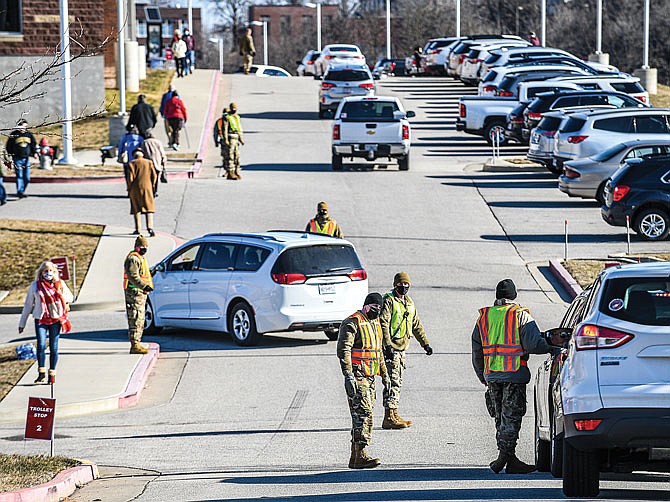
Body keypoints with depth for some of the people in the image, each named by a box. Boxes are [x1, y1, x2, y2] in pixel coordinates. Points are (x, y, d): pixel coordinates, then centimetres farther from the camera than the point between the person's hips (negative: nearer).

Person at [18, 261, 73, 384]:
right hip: (41, 319, -1)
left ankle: (52, 374, 12)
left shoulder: (60, 284, 7)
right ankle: (41, 374, -11)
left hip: (56, 319, 1)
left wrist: (63, 299, -2)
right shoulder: (35, 286, 5)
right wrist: (22, 323, 15)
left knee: (54, 347, 2)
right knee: (41, 345, -16)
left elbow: (70, 297, 22)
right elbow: (28, 305, 12)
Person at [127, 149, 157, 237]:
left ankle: (137, 229, 13)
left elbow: (130, 178, -9)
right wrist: (152, 186, 13)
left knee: (136, 209, 12)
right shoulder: (149, 162, 3)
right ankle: (150, 227, -17)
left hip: (135, 189, -1)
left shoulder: (132, 164, -4)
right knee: (149, 208, 1)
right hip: (147, 188, 1)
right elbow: (154, 176, 0)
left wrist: (129, 190, 0)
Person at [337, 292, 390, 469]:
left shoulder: (375, 323, 18)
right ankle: (360, 456, -19)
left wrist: (384, 373, 29)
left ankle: (355, 457, 14)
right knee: (363, 413, -16)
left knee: (364, 414, 10)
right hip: (357, 377, -9)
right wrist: (348, 375, -25)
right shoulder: (352, 323, -11)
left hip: (370, 377, 9)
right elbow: (343, 350, -18)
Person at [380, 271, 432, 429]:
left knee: (397, 382, 12)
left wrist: (425, 343, 23)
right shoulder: (389, 301, -10)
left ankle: (394, 415, 18)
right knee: (393, 382, -12)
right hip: (390, 348, -9)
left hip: (401, 348, 9)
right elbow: (383, 323, -19)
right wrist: (388, 345, -28)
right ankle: (389, 417, -13)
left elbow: (416, 325, 26)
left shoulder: (409, 303, 17)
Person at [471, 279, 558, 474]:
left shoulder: (484, 317, 13)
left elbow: (476, 353, 16)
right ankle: (505, 455, -12)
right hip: (514, 374, -5)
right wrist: (550, 348, 4)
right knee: (511, 416, -4)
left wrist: (483, 378, 24)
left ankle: (509, 459, 11)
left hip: (491, 375, 5)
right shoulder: (521, 316, -5)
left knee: (501, 417, 11)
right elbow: (533, 344, -14)